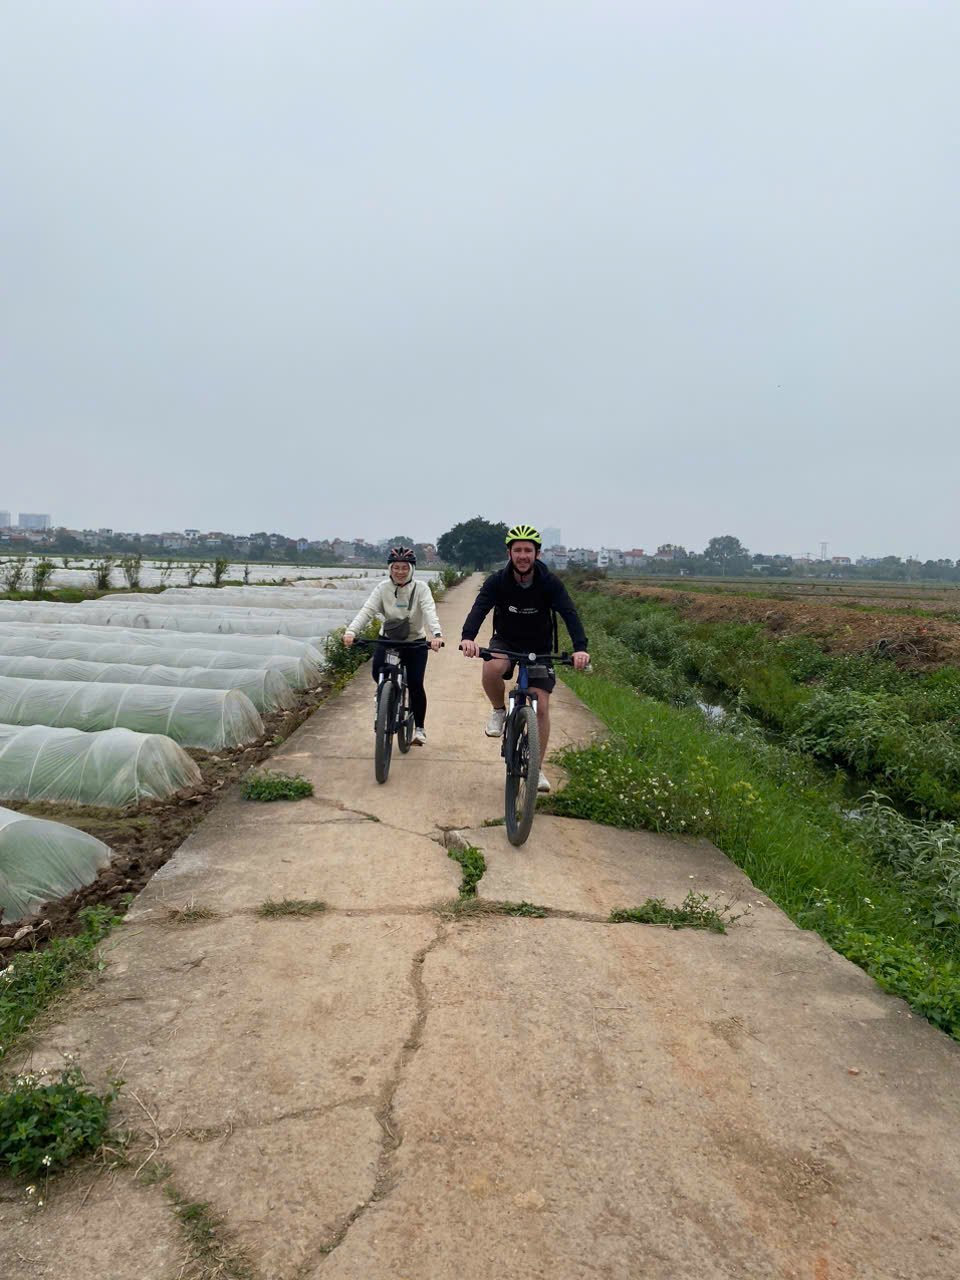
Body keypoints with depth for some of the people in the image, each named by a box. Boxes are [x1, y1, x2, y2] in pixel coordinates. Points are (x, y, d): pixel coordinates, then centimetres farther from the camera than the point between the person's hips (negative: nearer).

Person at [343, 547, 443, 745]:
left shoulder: (420, 588, -11)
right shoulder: (383, 588, -7)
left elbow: (429, 611, -25)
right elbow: (367, 611, -17)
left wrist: (436, 634, -44)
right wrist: (351, 631, -35)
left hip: (415, 642, -1)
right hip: (388, 639, 2)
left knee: (415, 684, -11)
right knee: (378, 672, -23)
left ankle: (419, 728, 9)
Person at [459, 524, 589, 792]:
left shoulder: (550, 583, -20)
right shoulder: (498, 581, -18)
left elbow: (569, 613, -32)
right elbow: (479, 608, -32)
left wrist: (580, 647, -50)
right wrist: (468, 637, -53)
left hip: (539, 647, 0)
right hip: (505, 641, 0)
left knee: (541, 707, -8)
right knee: (491, 669, -35)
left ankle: (537, 769, 8)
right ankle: (499, 711, -3)